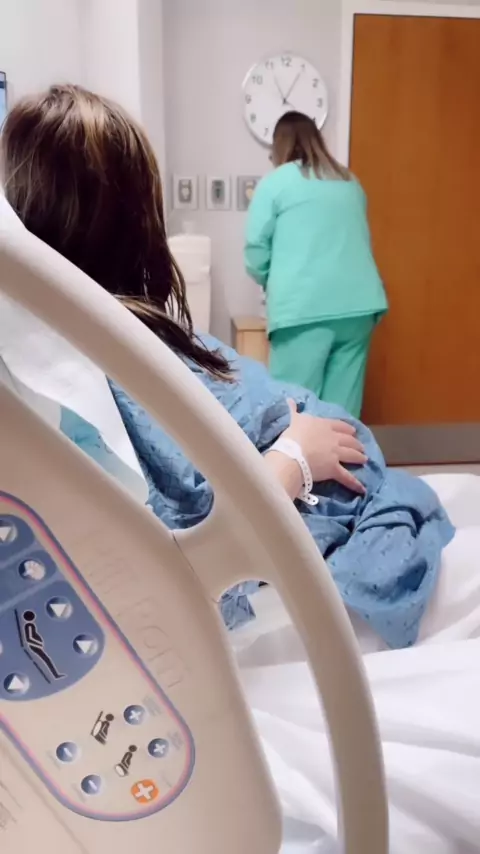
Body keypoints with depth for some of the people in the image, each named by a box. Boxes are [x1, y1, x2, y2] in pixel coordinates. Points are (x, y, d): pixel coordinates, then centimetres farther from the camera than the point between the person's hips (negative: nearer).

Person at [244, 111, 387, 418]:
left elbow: (257, 250, 5)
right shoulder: (351, 183, 21)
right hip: (358, 304, 5)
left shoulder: (275, 182, 6)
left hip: (305, 307, -5)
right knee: (342, 402, 8)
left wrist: (274, 283, 24)